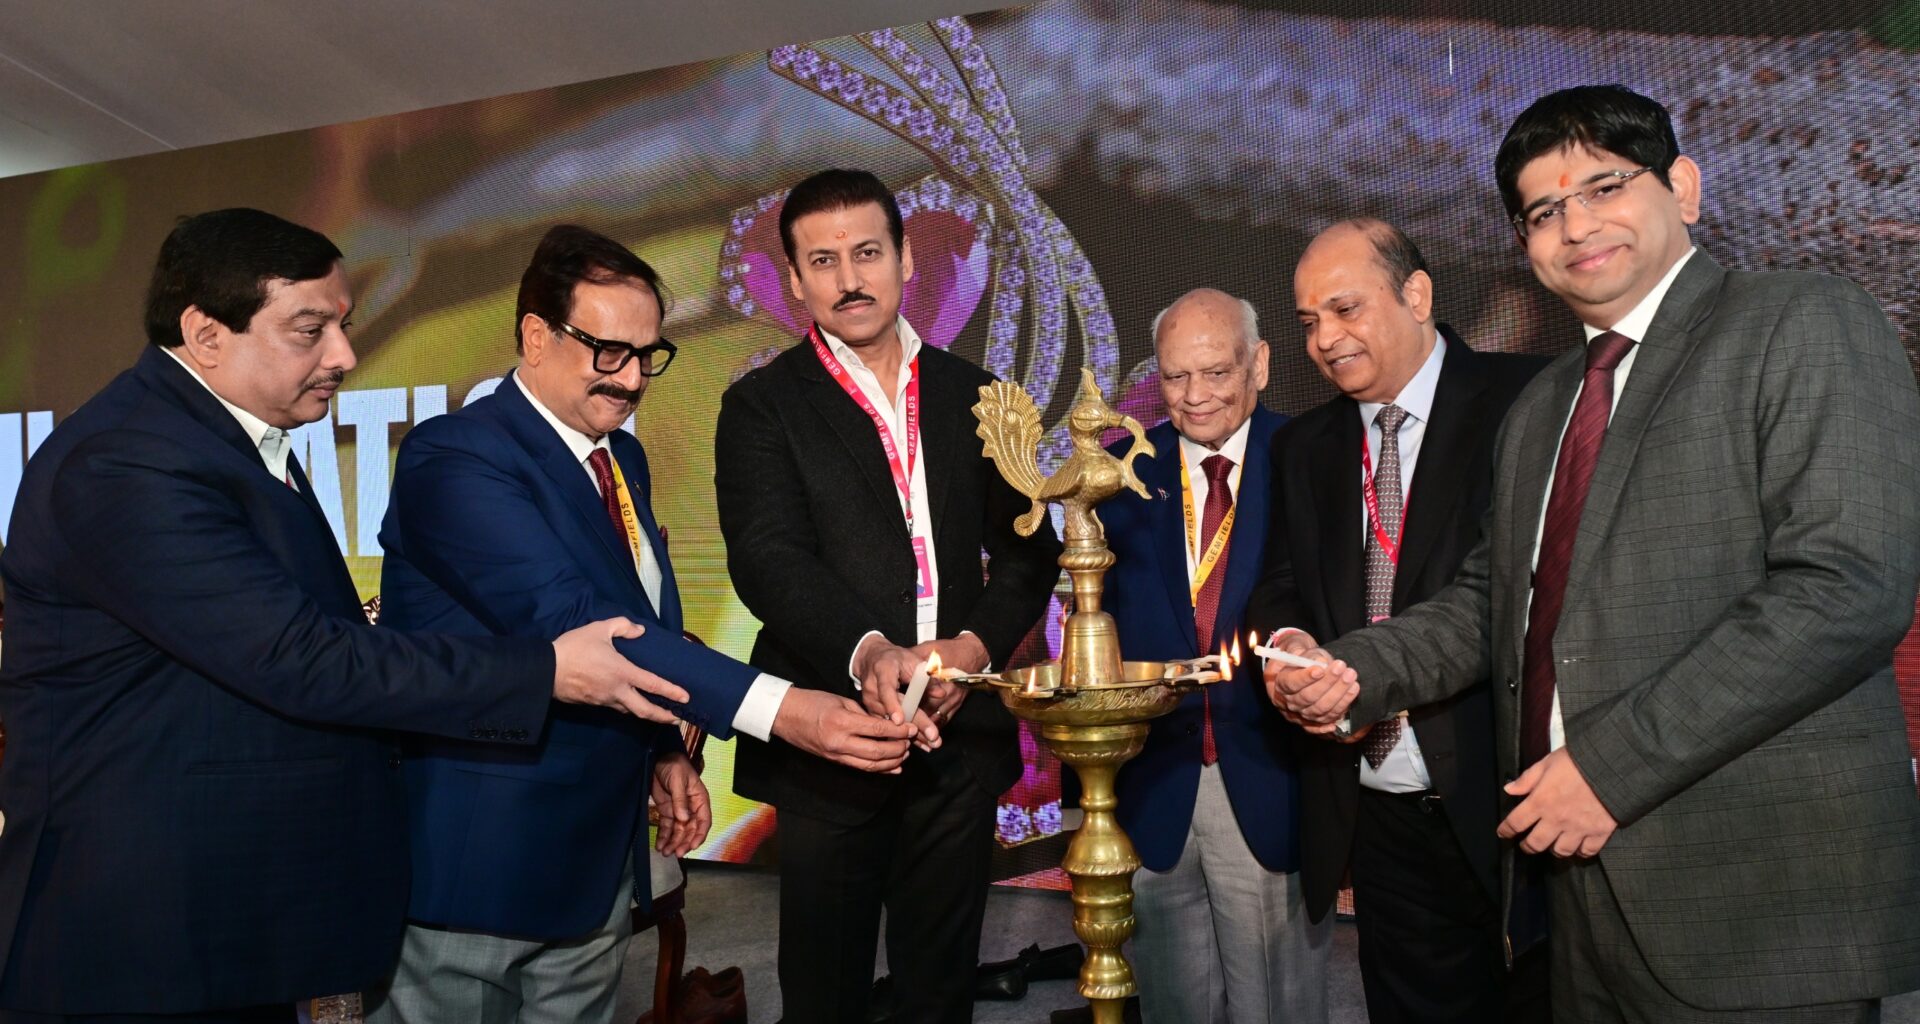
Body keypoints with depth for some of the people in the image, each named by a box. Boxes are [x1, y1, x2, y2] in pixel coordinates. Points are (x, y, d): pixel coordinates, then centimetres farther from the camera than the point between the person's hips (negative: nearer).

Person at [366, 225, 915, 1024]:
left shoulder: (623, 458, 9)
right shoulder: (453, 458, -18)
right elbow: (566, 621, -31)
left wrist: (665, 748, 4)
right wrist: (777, 709, -37)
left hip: (599, 852, 8)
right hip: (480, 852, -7)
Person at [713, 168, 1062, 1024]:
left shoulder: (972, 396, 9)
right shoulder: (763, 406, -2)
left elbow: (1028, 546, 8)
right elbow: (769, 559, -16)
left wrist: (975, 645, -10)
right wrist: (867, 651, -33)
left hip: (958, 730, 3)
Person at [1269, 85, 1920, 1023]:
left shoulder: (1807, 326, -5)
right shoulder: (1537, 410, 17)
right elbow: (1492, 596, 19)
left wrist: (1613, 764, -19)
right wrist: (1352, 670, 1)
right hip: (1582, 880, 7)